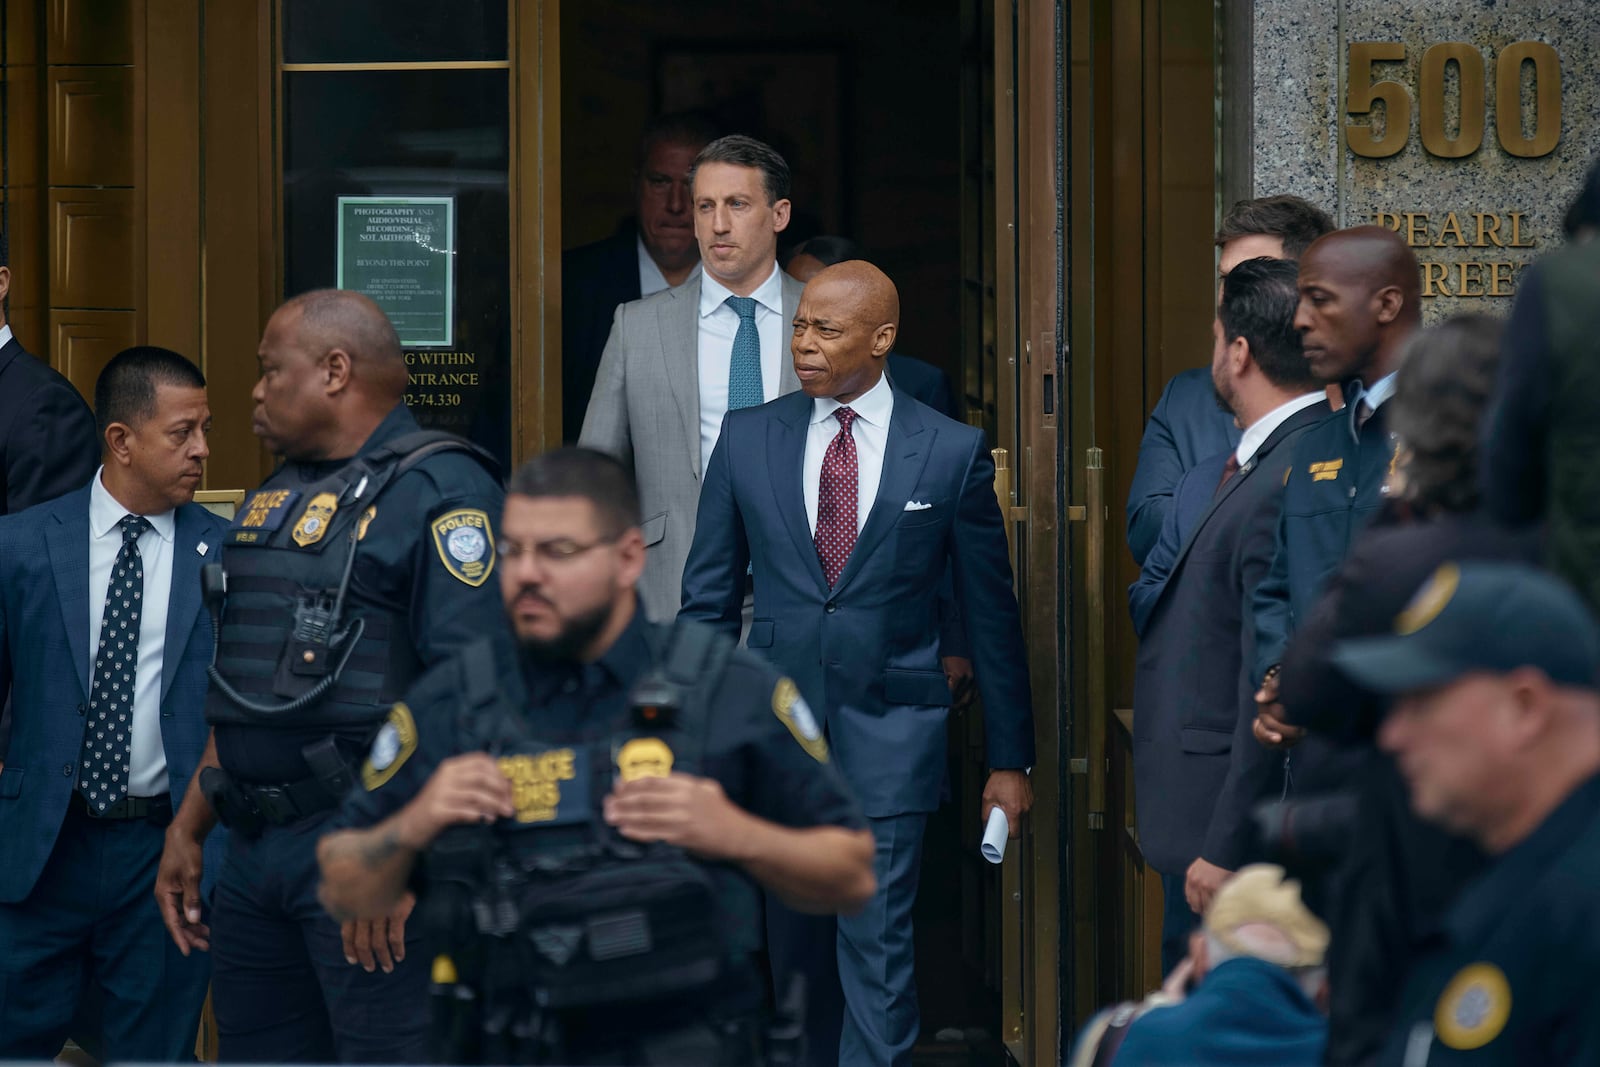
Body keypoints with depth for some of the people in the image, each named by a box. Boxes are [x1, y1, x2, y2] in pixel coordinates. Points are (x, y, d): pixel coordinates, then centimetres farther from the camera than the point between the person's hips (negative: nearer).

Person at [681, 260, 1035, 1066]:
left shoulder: (953, 453, -1)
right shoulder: (747, 439, 5)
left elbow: (990, 614, 3)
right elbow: (708, 598, 9)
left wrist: (1010, 759, 5)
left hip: (890, 728, -3)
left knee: (877, 946, -7)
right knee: (793, 946, 10)